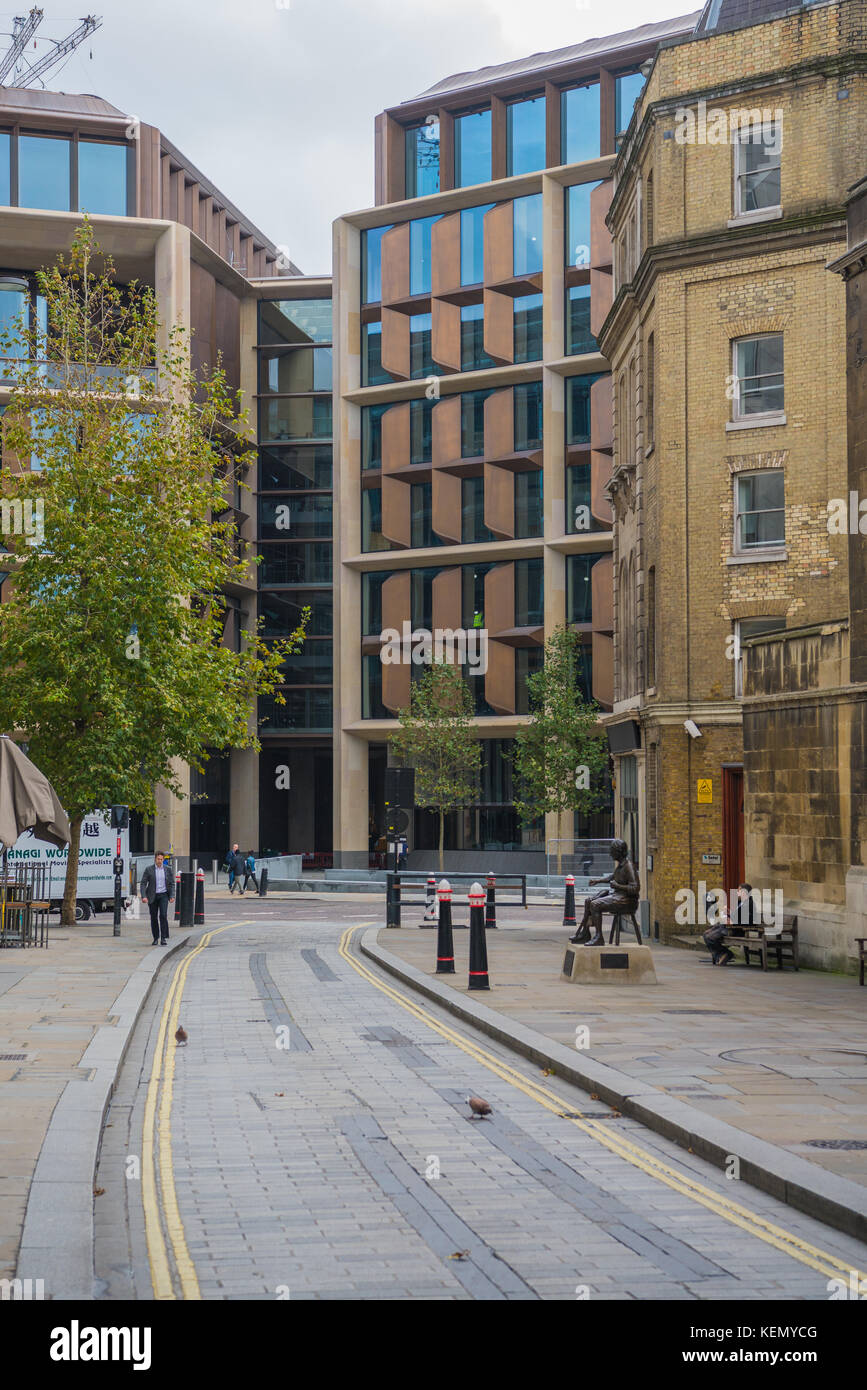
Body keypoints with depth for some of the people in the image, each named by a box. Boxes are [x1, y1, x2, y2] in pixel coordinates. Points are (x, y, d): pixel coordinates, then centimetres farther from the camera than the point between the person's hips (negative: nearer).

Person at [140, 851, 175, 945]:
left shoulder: (168, 869, 2)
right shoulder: (149, 869, -3)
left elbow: (172, 884, 5)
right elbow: (143, 883, -3)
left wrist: (172, 896, -6)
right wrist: (144, 896, -14)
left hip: (163, 895, 0)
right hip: (152, 896, 0)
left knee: (163, 915, -16)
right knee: (153, 917, 4)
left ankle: (163, 938, -12)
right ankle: (156, 938, 17)